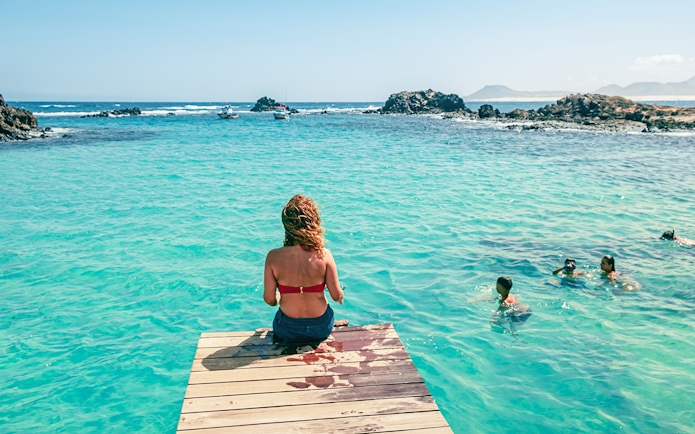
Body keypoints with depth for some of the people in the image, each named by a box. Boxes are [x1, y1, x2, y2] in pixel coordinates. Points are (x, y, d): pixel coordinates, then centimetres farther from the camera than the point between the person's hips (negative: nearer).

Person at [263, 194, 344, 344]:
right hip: (321, 329, 0)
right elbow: (337, 296, -13)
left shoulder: (273, 257, -20)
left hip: (287, 332, 0)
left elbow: (269, 299, -13)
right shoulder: (324, 255, -20)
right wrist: (340, 295, 11)